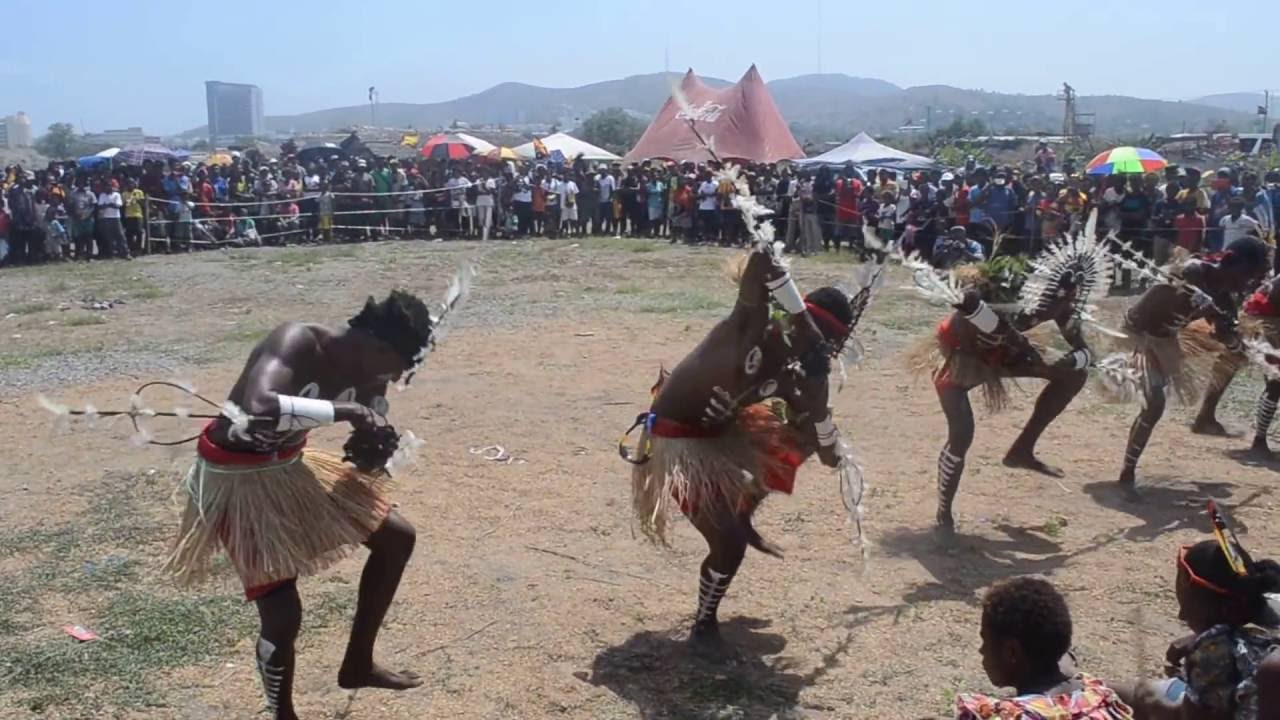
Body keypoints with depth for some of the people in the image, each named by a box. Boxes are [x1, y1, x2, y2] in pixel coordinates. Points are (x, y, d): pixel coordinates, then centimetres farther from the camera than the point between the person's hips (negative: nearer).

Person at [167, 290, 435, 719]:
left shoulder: (364, 372, -8)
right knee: (283, 615, -11)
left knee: (397, 536, 11)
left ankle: (357, 664, 28)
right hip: (238, 479, -8)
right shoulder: (297, 343, -30)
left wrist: (375, 445, -23)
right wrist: (344, 411, -41)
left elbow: (370, 461, 1)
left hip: (290, 467, 8)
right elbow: (257, 409, -51)